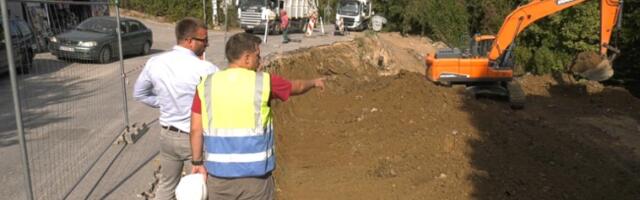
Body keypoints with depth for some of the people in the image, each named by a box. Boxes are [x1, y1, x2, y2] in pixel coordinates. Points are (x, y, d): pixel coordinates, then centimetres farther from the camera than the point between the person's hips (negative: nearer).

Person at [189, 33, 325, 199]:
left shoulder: (206, 85, -2)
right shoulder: (264, 81, -7)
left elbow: (196, 129, 0)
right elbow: (296, 87, 12)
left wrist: (198, 162, 11)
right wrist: (314, 82, 32)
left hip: (218, 171, 3)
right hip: (254, 172, -2)